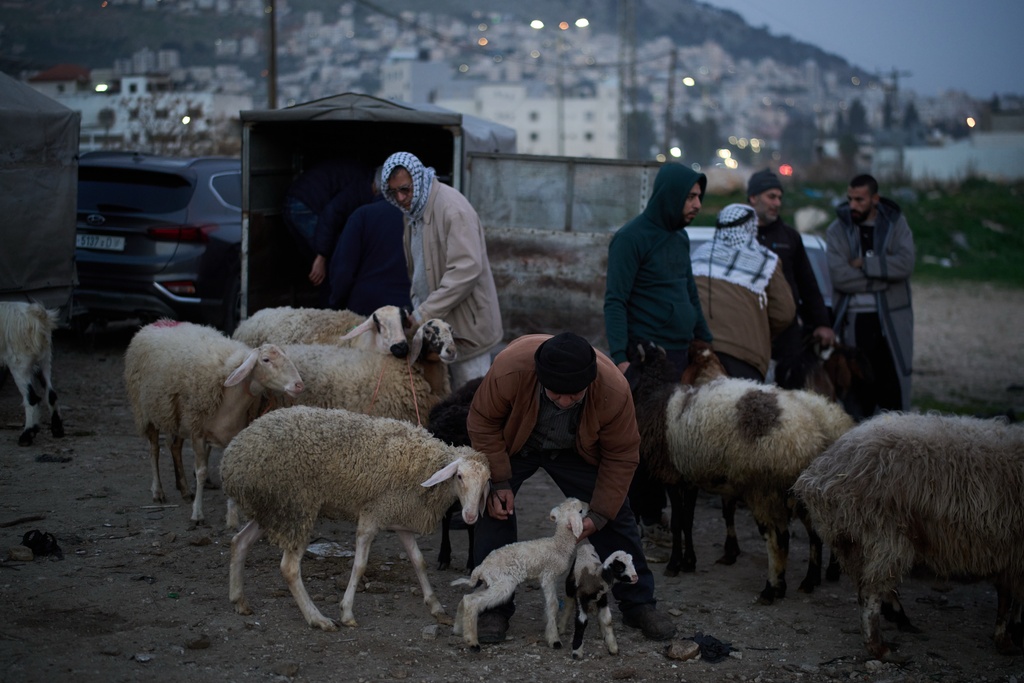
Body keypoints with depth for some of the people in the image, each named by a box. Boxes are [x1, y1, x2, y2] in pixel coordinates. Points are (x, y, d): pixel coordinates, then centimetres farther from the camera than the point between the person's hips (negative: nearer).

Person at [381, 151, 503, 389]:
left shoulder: (453, 208, -19)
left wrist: (424, 314, -24)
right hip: (431, 321, 8)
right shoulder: (413, 209, 10)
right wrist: (417, 305, 9)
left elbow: (466, 269, -26)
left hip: (465, 324, -8)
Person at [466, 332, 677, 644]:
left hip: (575, 452, 1)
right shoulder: (509, 370, -42)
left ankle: (640, 604, 12)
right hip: (513, 443, -1)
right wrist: (499, 482, -24)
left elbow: (621, 456, -22)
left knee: (616, 515, -3)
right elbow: (482, 423, -23)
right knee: (495, 509, -16)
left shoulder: (614, 390, -37)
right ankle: (494, 609, -3)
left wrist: (599, 515, -22)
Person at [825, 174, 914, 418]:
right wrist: (884, 275, -11)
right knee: (858, 388, 0)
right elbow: (839, 276, -11)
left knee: (895, 383, -1)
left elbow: (905, 264, -11)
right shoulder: (837, 230, 3)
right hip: (853, 320, 0)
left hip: (892, 320, 1)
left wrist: (864, 264, -10)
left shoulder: (896, 224, 6)